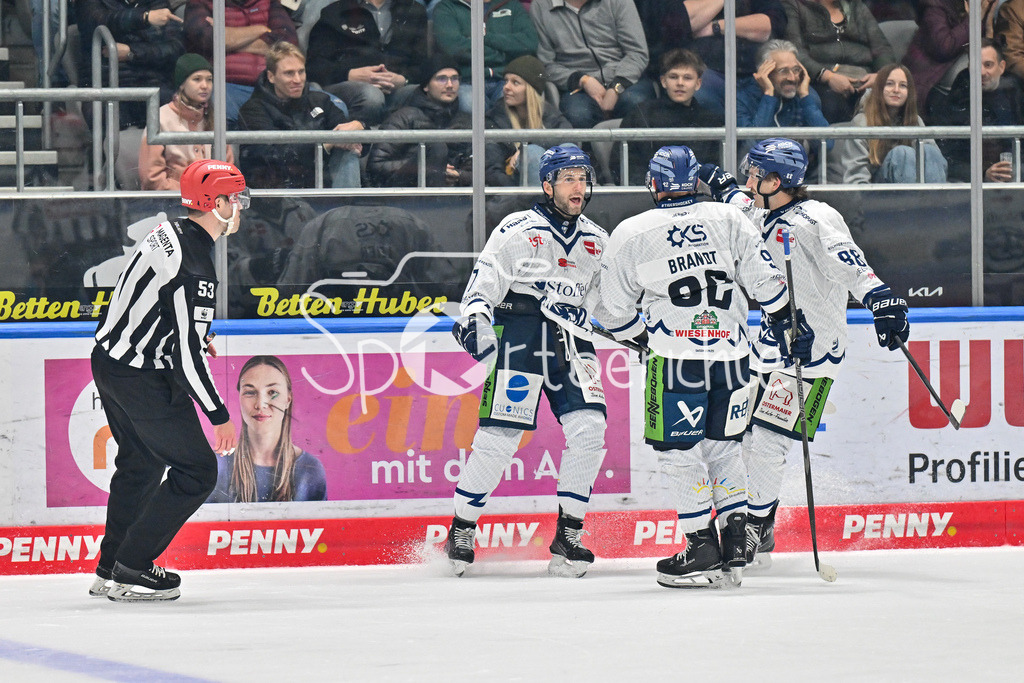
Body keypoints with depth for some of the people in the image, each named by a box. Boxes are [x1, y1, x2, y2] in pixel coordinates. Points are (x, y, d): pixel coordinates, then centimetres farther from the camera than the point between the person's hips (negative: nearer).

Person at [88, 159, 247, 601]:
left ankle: (108, 569, 34)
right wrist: (219, 415, -18)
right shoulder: (194, 269, -26)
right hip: (144, 380, -10)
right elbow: (187, 354, -26)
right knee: (196, 472, -1)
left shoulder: (169, 233, 3)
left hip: (110, 358, 10)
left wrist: (195, 333, 28)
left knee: (140, 462, 25)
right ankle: (130, 571, 2)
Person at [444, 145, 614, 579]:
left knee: (589, 428, -11)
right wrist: (474, 317, -21)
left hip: (572, 347, 5)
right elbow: (485, 279, -6)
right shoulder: (518, 230, -1)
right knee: (499, 436, -11)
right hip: (519, 340, -5)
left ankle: (568, 535, -1)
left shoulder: (597, 241, 16)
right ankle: (462, 530, 3)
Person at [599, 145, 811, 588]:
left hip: (676, 359, -3)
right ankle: (735, 546, 11)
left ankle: (702, 549, -1)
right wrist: (789, 323, 15)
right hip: (732, 356, 3)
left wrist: (636, 337, 26)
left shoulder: (631, 234, -1)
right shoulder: (729, 219, 3)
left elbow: (616, 307, 8)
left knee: (680, 450, 4)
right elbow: (764, 278, 2)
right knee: (723, 445, 16)